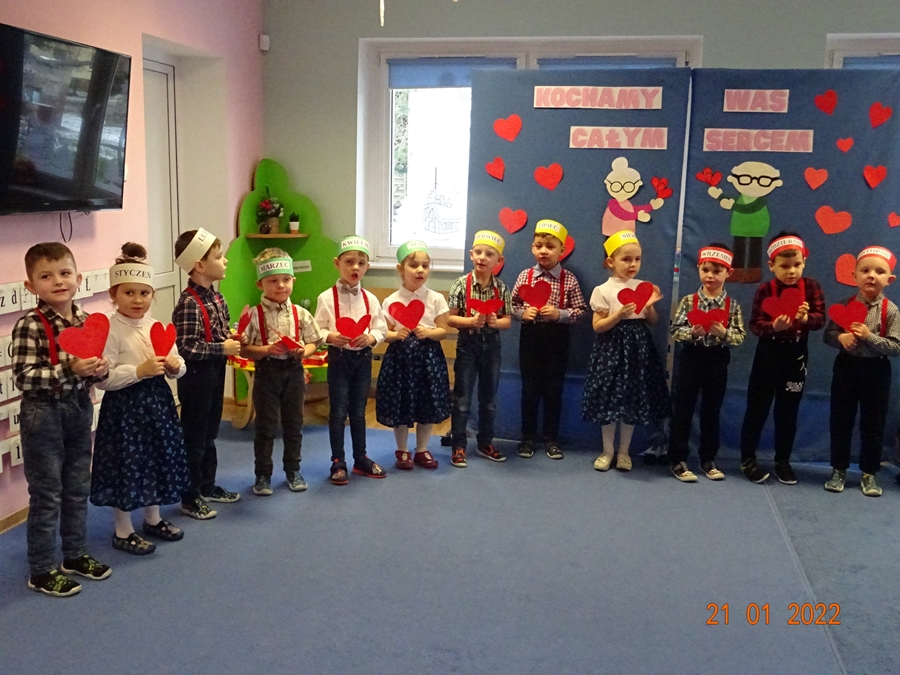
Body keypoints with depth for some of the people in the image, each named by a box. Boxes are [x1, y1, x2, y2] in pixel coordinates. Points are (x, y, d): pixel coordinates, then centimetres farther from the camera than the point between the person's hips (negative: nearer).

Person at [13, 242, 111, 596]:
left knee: (78, 488, 18)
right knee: (46, 494, 4)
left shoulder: (87, 321, 1)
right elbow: (23, 378, -22)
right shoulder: (29, 326, -17)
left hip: (80, 410, 6)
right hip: (43, 415, -6)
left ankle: (75, 554, 35)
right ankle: (41, 570, 18)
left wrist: (99, 369, -9)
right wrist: (68, 370, -29)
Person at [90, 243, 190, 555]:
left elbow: (178, 366, 11)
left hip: (157, 400, 7)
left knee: (159, 460, 17)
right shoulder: (110, 330, -14)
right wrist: (140, 371, -27)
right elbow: (103, 378, -20)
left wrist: (175, 366, -11)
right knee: (126, 466, 3)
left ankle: (153, 519, 36)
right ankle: (123, 532, 19)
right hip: (124, 405, -7)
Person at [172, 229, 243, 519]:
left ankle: (208, 486, 36)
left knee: (209, 434, 21)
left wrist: (232, 340, 1)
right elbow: (186, 349, -26)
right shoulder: (189, 304, -23)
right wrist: (223, 348, -21)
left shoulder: (215, 296, 4)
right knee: (194, 438, 5)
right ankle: (190, 497, 19)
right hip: (196, 377, -9)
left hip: (215, 374, 9)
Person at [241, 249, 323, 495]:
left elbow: (314, 342, 5)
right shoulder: (255, 315, -8)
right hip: (267, 372, -3)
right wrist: (267, 349, -23)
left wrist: (305, 351, -16)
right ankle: (263, 475, 19)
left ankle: (293, 470, 30)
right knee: (265, 426, 6)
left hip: (293, 371, 3)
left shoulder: (300, 314, 0)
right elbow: (244, 349, -8)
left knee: (294, 423, 14)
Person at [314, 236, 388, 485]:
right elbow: (317, 331, -8)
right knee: (338, 411, 4)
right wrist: (332, 337, -26)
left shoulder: (370, 299, 1)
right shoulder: (327, 298, -8)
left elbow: (381, 329, 2)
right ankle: (338, 463, 16)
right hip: (339, 357, -3)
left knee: (359, 411, 14)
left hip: (363, 357, 3)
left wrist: (370, 338, -17)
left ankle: (361, 459, 26)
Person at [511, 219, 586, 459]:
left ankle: (551, 439, 21)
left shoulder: (569, 280, -5)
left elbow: (580, 310, -4)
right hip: (530, 336, 1)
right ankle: (528, 438, 21)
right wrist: (522, 313, -14)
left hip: (557, 339, -1)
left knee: (553, 390, 8)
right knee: (530, 389, 9)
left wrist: (560, 314, -19)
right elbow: (512, 305, 5)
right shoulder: (525, 276, -1)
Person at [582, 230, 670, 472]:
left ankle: (624, 451, 21)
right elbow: (598, 326, -9)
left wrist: (650, 306, -8)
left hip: (638, 347, 3)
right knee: (609, 399, 2)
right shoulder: (603, 290, -7)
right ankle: (608, 450, 18)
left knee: (633, 399, 8)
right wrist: (620, 314, -22)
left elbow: (652, 322, 11)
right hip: (612, 348, -3)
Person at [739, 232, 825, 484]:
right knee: (757, 409, 4)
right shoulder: (765, 289, -9)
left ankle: (783, 461, 24)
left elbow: (821, 319, -8)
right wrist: (773, 326, -32)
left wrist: (807, 318, -29)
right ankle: (748, 459, 17)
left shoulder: (811, 287, -2)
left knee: (788, 412, 12)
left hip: (796, 356, 2)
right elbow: (755, 325, -13)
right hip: (768, 355, -2)